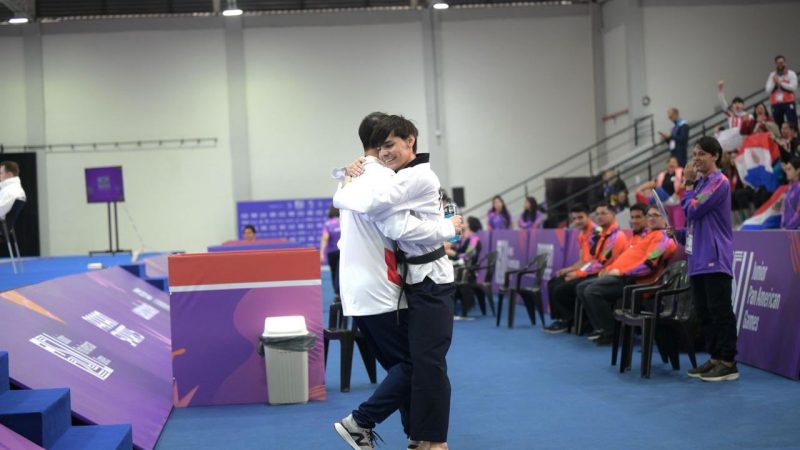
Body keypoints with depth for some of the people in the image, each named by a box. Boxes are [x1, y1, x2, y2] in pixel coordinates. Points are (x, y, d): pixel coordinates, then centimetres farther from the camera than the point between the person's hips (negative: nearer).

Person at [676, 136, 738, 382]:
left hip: (715, 259, -9)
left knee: (720, 312, -6)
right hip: (698, 258, 9)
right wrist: (680, 233, 8)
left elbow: (693, 210, -16)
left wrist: (688, 184, -4)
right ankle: (715, 359, 19)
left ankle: (728, 363, 0)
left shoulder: (719, 182, -9)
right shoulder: (700, 182, 18)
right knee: (704, 313, 11)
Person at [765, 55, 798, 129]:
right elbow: (768, 90, 6)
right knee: (778, 126, 5)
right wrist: (774, 83, -9)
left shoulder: (791, 74, 3)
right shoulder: (772, 75, 13)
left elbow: (793, 87, -9)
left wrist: (780, 83, -11)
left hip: (788, 103, -3)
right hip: (776, 104, 3)